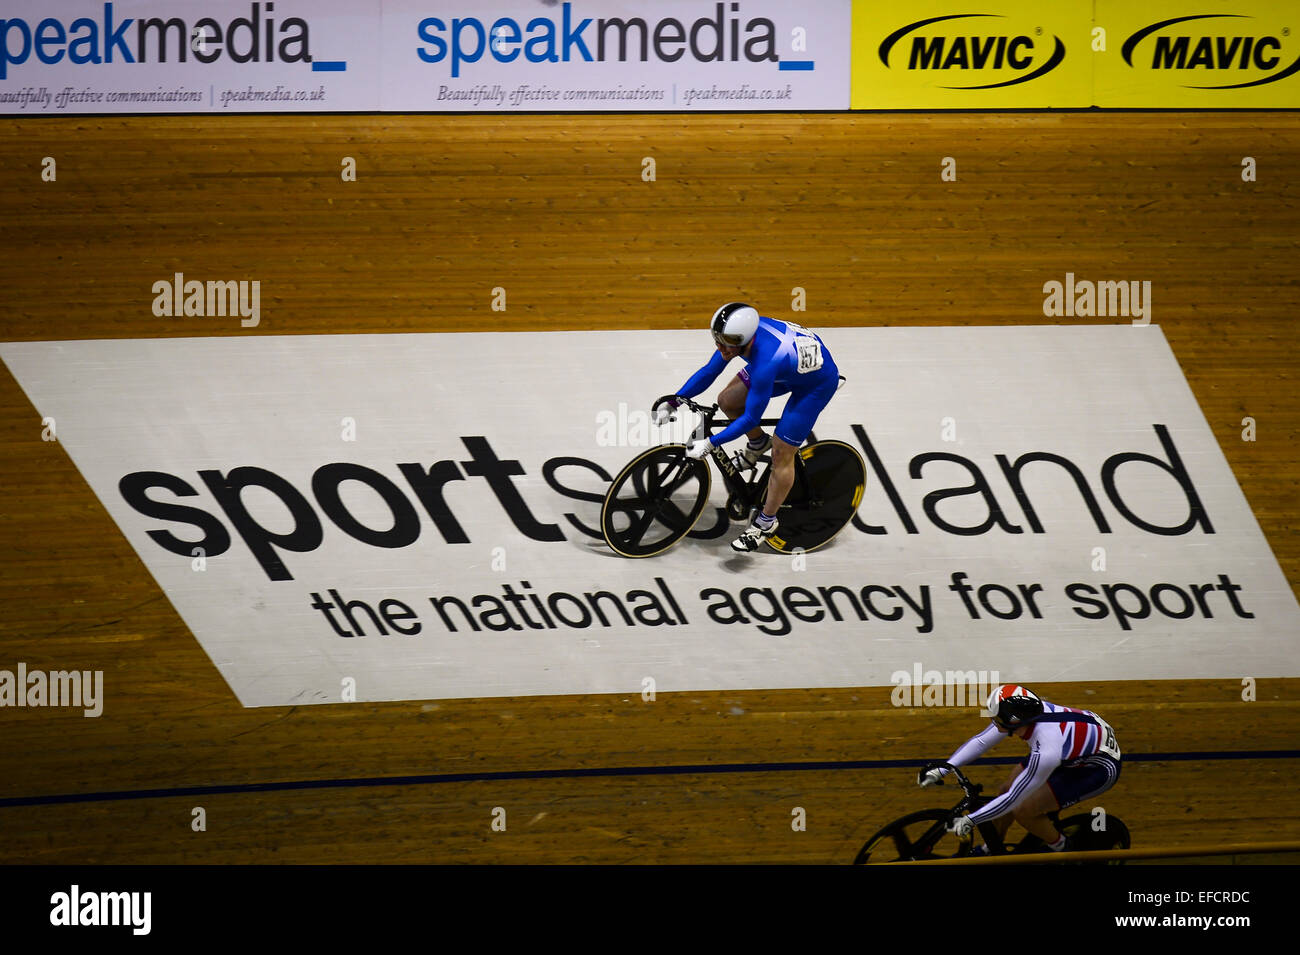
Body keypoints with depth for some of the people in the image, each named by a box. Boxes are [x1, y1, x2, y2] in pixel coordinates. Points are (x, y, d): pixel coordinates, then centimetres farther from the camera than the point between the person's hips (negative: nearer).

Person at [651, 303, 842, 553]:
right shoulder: (740, 332, -22)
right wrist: (672, 402, -11)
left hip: (817, 382, -7)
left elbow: (751, 418, -31)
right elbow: (709, 372, -6)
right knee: (727, 401, 2)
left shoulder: (766, 362, -42)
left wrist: (710, 443, -27)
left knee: (781, 455, -4)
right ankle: (758, 444, 30)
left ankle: (766, 522, 15)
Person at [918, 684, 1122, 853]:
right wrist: (941, 770, -9)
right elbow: (981, 741, -6)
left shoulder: (1046, 752, -40)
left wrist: (969, 821, -23)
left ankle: (1061, 848, 15)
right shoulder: (1026, 712, -20)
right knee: (1007, 789, 6)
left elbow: (1012, 799, -30)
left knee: (1023, 811, -13)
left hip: (1099, 768, -8)